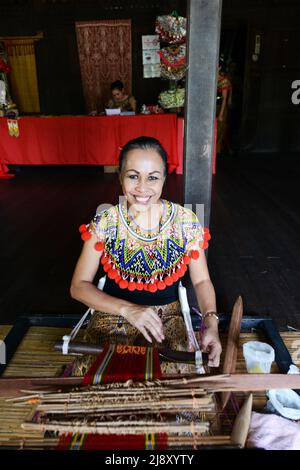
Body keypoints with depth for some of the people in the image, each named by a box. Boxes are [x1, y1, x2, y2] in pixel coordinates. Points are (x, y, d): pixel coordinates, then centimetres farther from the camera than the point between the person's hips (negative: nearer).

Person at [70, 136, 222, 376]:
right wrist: (128, 309, -20)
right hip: (113, 316, 0)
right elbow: (79, 286, -7)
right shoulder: (104, 223, -11)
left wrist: (211, 323, -16)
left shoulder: (187, 223, -9)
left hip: (167, 318, 1)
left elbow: (201, 281, 2)